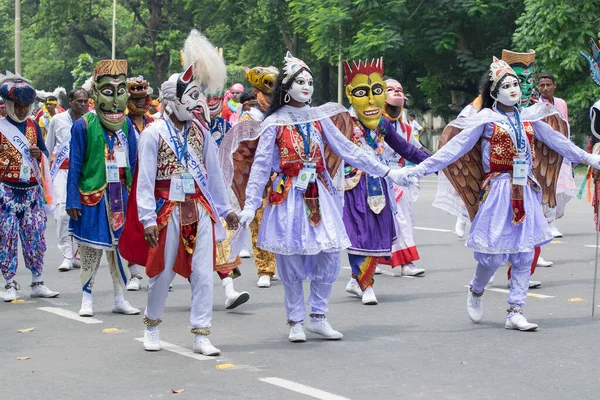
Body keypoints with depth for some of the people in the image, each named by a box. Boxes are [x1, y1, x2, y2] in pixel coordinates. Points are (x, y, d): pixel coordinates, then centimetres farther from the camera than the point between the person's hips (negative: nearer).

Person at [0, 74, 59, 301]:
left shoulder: (33, 126, 9)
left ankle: (37, 283, 11)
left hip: (32, 189, 4)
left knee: (35, 236, 4)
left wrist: (39, 154, -5)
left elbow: (45, 152, 15)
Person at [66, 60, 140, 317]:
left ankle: (120, 299, 17)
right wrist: (73, 200, -8)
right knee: (91, 250, 1)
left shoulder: (126, 124, 7)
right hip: (92, 196, -4)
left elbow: (133, 162, 12)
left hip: (120, 196, 4)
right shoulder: (83, 126, -7)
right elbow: (74, 166, -5)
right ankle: (87, 298, 13)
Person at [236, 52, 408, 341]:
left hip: (320, 195, 4)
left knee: (329, 255, -2)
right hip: (289, 197, -4)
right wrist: (250, 205, -11)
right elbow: (260, 166, -4)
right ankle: (296, 322, 10)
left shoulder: (318, 118, 8)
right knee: (291, 260, -2)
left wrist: (385, 171, 8)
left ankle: (318, 317, 11)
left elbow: (347, 150, 11)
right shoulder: (275, 123, -2)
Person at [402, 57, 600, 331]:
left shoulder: (528, 118, 10)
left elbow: (557, 141, 20)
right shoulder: (486, 119, -3)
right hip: (497, 190, -4)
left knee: (524, 253, 1)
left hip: (526, 192, 4)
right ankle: (476, 290, 24)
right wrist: (420, 169, -13)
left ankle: (515, 313, 7)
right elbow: (455, 147, -6)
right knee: (494, 253, -7)